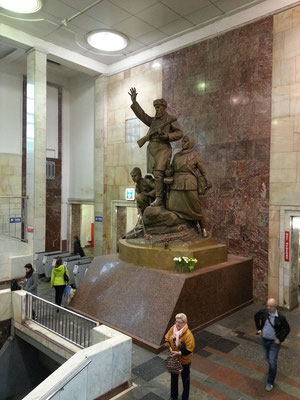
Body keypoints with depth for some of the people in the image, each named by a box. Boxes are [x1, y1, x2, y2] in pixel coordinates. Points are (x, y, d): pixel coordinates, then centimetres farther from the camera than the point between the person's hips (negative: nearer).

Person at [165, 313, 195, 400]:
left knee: (185, 379, 19)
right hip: (173, 359, 5)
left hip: (184, 361, -5)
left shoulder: (188, 334, -30)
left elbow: (189, 350, -25)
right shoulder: (173, 328, -13)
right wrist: (167, 343, -19)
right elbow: (167, 338, 1)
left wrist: (179, 353, -32)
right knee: (173, 377, 24)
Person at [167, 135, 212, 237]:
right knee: (172, 208, -3)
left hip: (189, 184, -4)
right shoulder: (176, 156, 15)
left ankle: (203, 227, 24)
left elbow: (203, 170, 3)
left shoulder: (195, 155, 3)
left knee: (195, 207, 4)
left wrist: (208, 183, -3)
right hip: (176, 185, 4)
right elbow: (171, 170, 17)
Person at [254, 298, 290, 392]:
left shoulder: (281, 317, -23)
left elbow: (287, 329, -8)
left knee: (272, 362, -2)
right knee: (268, 358, 25)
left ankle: (270, 382, 16)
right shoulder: (263, 312, -15)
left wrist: (280, 339, -11)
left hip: (274, 342, -4)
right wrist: (259, 328, 4)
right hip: (264, 340, 4)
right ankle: (272, 369, 57)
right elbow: (256, 317, 7)